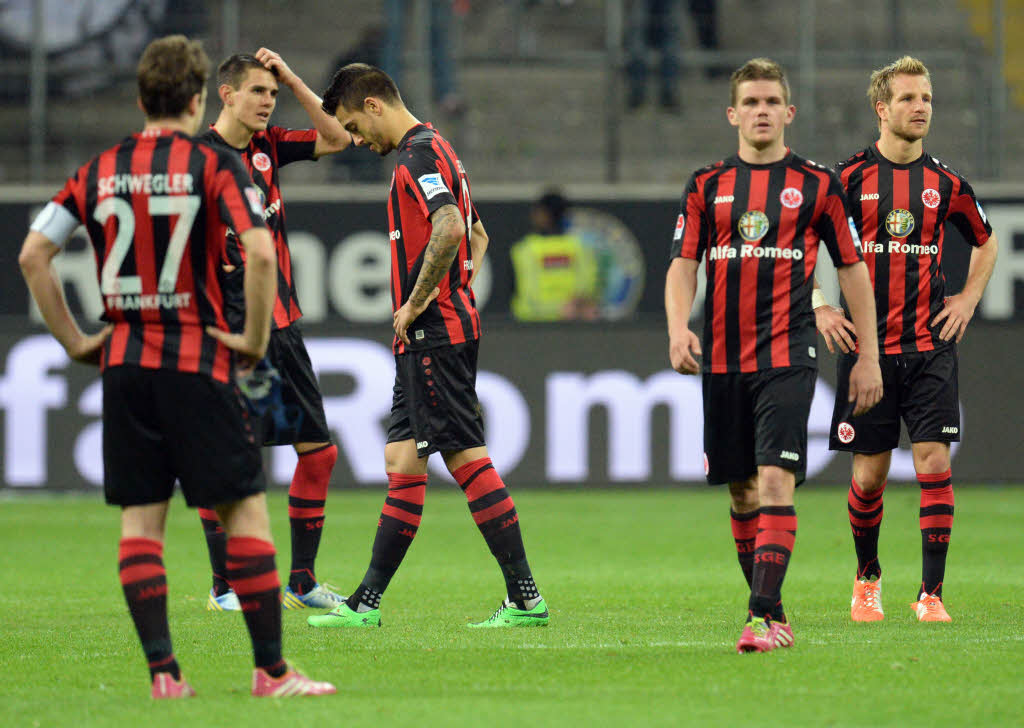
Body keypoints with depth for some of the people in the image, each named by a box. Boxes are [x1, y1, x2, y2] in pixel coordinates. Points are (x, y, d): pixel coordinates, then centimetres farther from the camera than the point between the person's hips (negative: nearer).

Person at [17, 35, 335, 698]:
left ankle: (163, 670, 0)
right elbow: (260, 252, -17)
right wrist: (256, 339, -7)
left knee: (140, 517, 6)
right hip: (198, 362, -4)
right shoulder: (214, 165, -4)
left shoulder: (100, 170, 8)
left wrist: (74, 340, 10)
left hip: (124, 362, 4)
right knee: (246, 507, 1)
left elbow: (33, 255, 6)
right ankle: (271, 670, 0)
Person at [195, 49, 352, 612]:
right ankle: (224, 587, 7)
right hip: (230, 331, -7)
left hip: (282, 324, 7)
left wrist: (291, 79, 3)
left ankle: (302, 581, 14)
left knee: (318, 451, 5)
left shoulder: (267, 146, 10)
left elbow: (337, 139, 11)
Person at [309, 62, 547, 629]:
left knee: (467, 459, -9)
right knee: (402, 461, 8)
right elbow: (476, 234, 30)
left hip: (435, 333, -10)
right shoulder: (431, 149, 20)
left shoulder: (419, 153, -12)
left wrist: (415, 304, -20)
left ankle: (525, 597, -8)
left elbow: (449, 227, -29)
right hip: (426, 340, 10)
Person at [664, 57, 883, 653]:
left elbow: (853, 268, 9)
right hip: (723, 358, 3)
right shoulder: (708, 186, 10)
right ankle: (770, 607, 21)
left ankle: (764, 617, -22)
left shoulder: (817, 184, 4)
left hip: (787, 357, -3)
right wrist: (679, 325, -12)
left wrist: (869, 356, 7)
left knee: (775, 480, -16)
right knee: (742, 490, 8)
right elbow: (683, 263, 8)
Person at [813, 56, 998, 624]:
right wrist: (819, 308, -2)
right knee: (869, 473, 3)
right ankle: (867, 577, 26)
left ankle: (931, 593, -6)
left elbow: (986, 241, 24)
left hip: (930, 344, 1)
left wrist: (969, 299, 11)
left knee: (934, 462, -9)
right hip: (865, 345, -1)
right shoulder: (850, 177, -1)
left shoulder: (945, 183, 6)